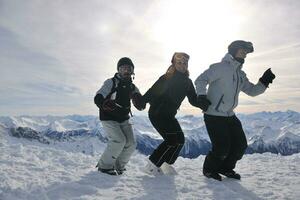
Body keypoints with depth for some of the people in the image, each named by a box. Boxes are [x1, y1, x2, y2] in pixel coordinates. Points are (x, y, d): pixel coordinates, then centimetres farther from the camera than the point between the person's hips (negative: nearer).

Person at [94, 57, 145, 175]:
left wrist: (137, 97, -20)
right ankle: (104, 166, -3)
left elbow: (140, 107, 3)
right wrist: (105, 104, -48)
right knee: (119, 140, -23)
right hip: (109, 118, -6)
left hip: (124, 119, 6)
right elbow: (97, 98, -24)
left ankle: (118, 166, 17)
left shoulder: (132, 87, 5)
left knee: (131, 144, -5)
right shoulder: (111, 82, -12)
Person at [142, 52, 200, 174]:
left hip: (169, 115, 7)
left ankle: (168, 163, 28)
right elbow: (152, 93, -16)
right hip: (157, 113, -7)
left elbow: (193, 100, 5)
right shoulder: (166, 78, -12)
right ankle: (151, 166, -2)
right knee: (172, 140, -13)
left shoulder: (187, 82, 7)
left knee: (179, 139, 6)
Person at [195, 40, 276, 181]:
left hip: (230, 116, 9)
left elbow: (252, 91, 16)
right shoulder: (221, 67, -11)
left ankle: (226, 168, 31)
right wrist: (201, 96, -31)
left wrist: (263, 83, -1)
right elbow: (200, 80, -17)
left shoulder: (241, 74, 15)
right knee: (222, 147, -8)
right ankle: (209, 169, 20)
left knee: (240, 144, 8)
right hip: (214, 115, -8)